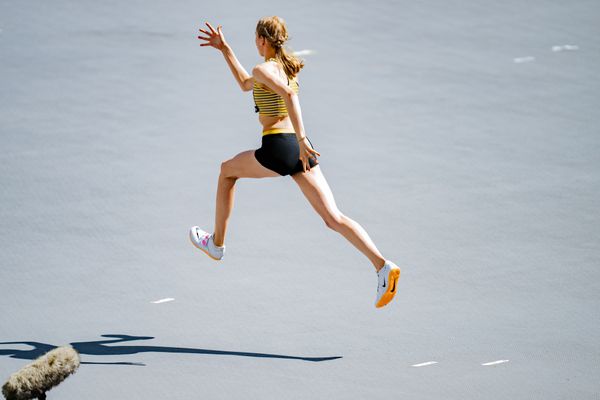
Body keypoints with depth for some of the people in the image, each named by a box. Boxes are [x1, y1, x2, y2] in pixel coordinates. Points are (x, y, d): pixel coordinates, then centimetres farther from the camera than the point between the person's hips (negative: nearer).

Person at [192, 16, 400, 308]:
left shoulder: (264, 70, -6)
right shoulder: (289, 66, 20)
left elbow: (288, 94, -27)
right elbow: (246, 85, 36)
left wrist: (301, 140, -32)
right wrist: (224, 49, 37)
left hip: (277, 148, -7)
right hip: (300, 149, 7)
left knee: (227, 170, 25)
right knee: (333, 218, -3)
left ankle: (217, 243, 34)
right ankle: (382, 266, -21)